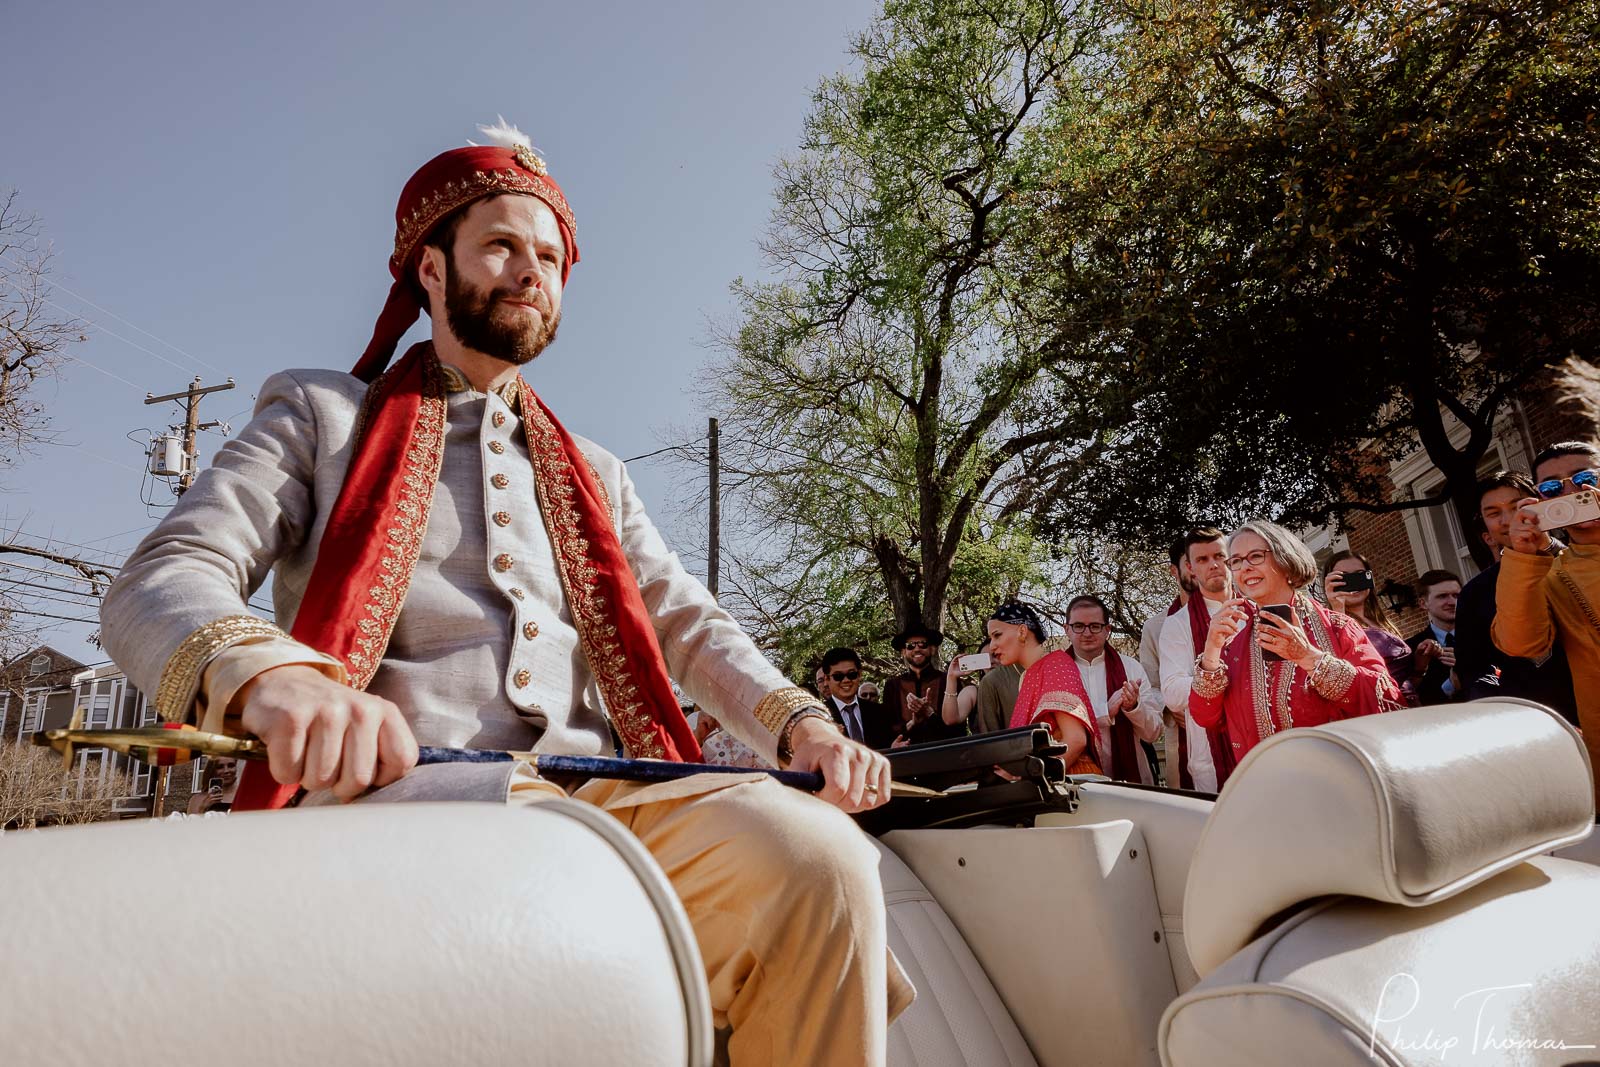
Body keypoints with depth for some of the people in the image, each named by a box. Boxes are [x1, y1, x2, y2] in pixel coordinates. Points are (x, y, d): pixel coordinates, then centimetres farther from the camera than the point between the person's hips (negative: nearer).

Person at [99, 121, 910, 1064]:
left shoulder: (595, 476, 27)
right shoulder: (323, 419, 16)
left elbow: (688, 624, 19)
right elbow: (159, 584, 2)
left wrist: (797, 720, -2)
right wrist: (268, 675, -23)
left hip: (590, 791, 4)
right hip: (387, 785, -4)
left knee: (817, 853, -26)